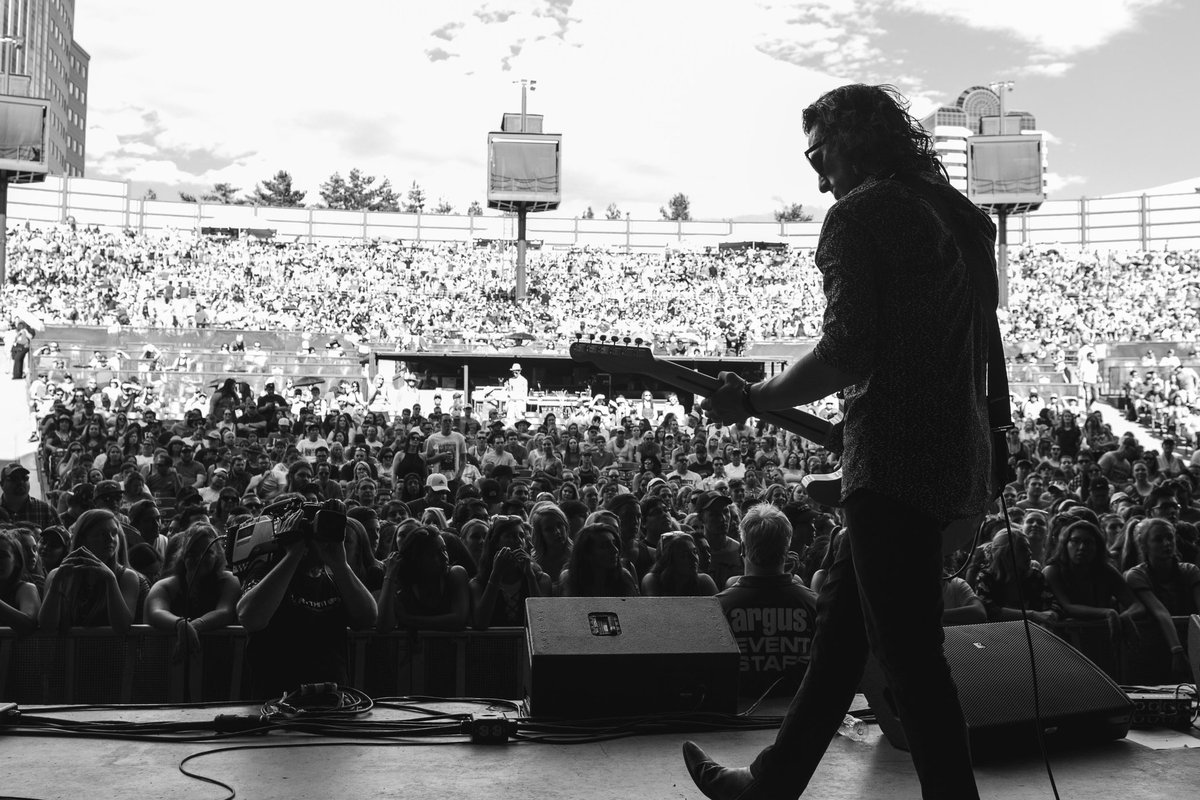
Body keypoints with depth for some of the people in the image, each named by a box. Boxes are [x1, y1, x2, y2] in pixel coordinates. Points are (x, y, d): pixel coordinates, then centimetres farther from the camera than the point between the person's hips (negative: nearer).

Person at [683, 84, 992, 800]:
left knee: (912, 656, -4)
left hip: (896, 460, -10)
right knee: (844, 617, 18)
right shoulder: (960, 216, 17)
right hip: (954, 452, 10)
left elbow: (847, 351, -19)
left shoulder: (861, 213, -9)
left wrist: (751, 401, -7)